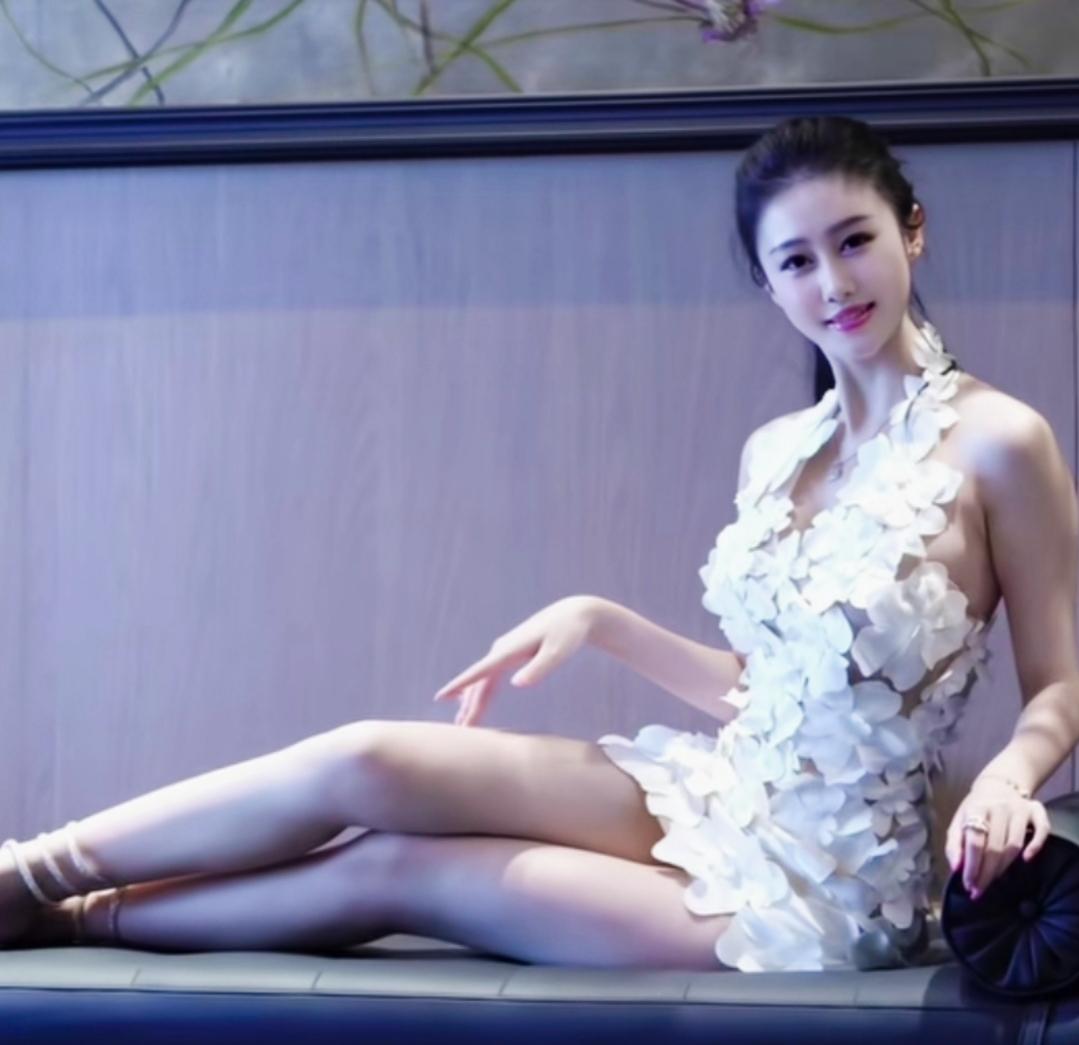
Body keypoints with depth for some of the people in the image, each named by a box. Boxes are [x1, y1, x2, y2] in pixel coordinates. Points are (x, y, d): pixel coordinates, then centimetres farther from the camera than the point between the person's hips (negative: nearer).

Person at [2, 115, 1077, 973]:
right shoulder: (774, 453, 7)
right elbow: (759, 688, 13)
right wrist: (595, 619, 5)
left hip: (824, 885, -6)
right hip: (716, 793, 6)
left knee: (398, 871, -14)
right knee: (368, 759, -12)